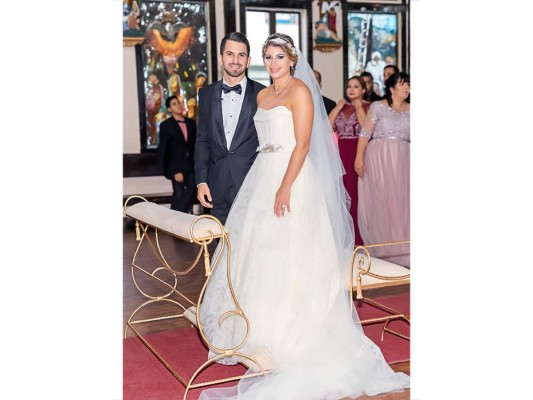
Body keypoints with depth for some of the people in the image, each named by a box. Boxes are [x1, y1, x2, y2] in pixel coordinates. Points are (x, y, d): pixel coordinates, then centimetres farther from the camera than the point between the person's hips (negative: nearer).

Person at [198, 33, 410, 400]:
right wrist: (267, 184, 9)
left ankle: (295, 334, 8)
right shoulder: (262, 96, 16)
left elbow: (303, 143, -15)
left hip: (293, 176, -8)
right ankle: (262, 327, 24)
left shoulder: (300, 90, -6)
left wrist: (285, 187, -22)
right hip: (262, 176, 8)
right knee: (260, 251, 10)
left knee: (289, 253, -4)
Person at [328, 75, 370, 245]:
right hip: (341, 153, 5)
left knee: (356, 193, -4)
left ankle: (358, 237, 4)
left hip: (358, 152, -5)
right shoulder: (341, 107, 16)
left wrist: (359, 108, -10)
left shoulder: (368, 107, 1)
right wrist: (338, 108, 2)